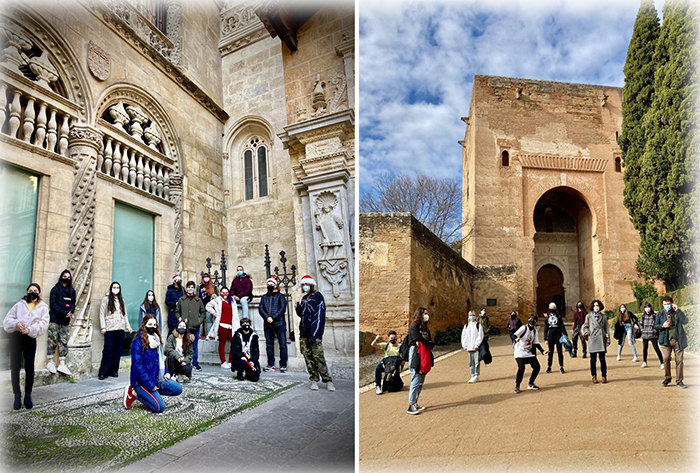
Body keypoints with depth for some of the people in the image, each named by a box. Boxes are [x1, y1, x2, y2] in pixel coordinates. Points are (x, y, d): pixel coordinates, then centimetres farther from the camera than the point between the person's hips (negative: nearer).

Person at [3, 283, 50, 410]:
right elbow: (7, 320, 6)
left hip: (30, 339, -2)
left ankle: (28, 395, 9)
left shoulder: (43, 308, 8)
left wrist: (30, 330, -20)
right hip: (15, 337, 2)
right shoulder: (19, 305, 14)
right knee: (15, 367, -1)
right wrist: (15, 324, -15)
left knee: (29, 367, -5)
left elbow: (43, 324, -5)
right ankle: (17, 395, 8)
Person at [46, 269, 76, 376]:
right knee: (52, 340, -3)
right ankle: (50, 362, 6)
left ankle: (62, 364, 2)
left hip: (65, 320, 5)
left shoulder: (72, 291, 14)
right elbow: (53, 304, -7)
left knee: (64, 341, 2)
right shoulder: (55, 289, -1)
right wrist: (63, 313, -15)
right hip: (54, 319, -5)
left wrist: (70, 312, -6)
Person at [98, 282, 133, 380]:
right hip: (110, 328, -4)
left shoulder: (121, 300, 19)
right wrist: (103, 327, -9)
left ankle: (114, 371, 10)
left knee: (117, 351, 4)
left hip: (120, 328, 4)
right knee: (108, 350, -8)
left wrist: (128, 326, 12)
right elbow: (102, 314, 0)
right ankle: (103, 372, -3)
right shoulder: (106, 299, 5)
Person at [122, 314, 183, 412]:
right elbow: (137, 365, -21)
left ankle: (147, 394, 5)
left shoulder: (156, 340, 10)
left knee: (178, 389, -1)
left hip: (157, 378, 8)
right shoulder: (138, 342, -17)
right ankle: (135, 393, 2)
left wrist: (166, 372, 4)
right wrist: (150, 385, -22)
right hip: (142, 381, -8)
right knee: (160, 407, -16)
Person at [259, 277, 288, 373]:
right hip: (268, 324, 4)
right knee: (269, 345, 6)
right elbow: (260, 309, 7)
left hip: (279, 324, -4)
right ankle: (270, 365, 14)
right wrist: (267, 317, -11)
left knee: (283, 345, -6)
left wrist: (273, 318, -14)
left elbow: (283, 308, -4)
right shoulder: (264, 297, 17)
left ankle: (283, 365, -2)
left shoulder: (280, 296, 7)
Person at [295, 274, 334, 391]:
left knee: (318, 357, -10)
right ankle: (314, 380, 12)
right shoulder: (304, 299, 19)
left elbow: (319, 316, -11)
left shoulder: (317, 296, -3)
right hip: (304, 333, 7)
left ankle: (328, 380, -3)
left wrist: (314, 334, -18)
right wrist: (298, 308, 3)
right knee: (308, 357, 5)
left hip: (314, 333, -7)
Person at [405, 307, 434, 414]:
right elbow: (420, 340, -17)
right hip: (416, 356, -8)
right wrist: (430, 344, -1)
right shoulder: (414, 327, -8)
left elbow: (431, 343, 11)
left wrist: (429, 344, -11)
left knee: (421, 382, 9)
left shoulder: (425, 328, 17)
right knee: (416, 381, -9)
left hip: (424, 357, 8)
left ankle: (415, 403, 17)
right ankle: (411, 406, -5)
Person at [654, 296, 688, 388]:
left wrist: (677, 310, -17)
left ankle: (679, 381, 12)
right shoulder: (660, 313, 4)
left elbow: (685, 321, -14)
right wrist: (662, 326, -11)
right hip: (666, 340, 0)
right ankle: (667, 377, 11)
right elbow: (655, 326, 8)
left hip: (678, 340, 0)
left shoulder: (677, 312, 2)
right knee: (666, 358, -8)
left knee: (679, 360, 2)